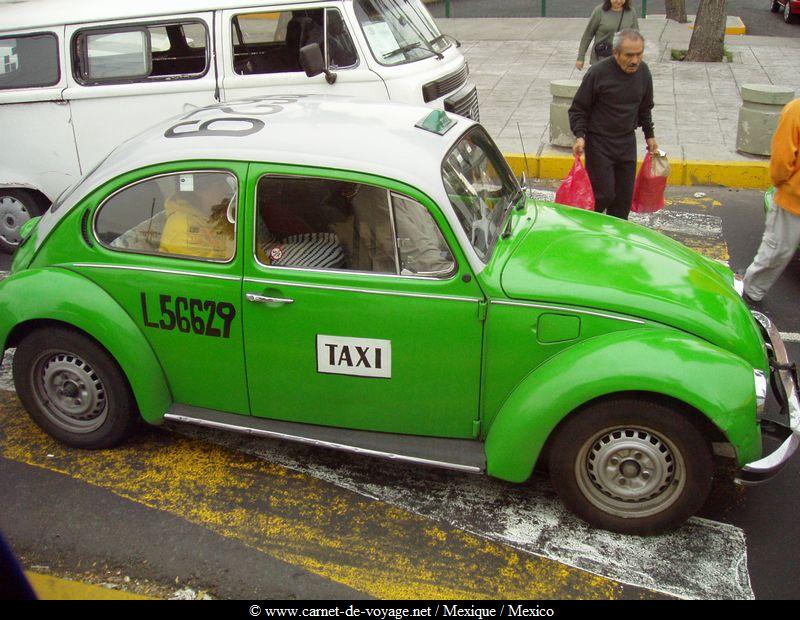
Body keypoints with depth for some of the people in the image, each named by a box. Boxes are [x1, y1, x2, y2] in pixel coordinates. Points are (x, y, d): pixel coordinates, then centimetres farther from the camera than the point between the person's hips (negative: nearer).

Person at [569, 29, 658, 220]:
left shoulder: (643, 72, 2)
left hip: (627, 142, 6)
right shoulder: (598, 73, -16)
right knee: (604, 194, -9)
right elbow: (578, 109, -8)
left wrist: (649, 135, 21)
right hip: (598, 142, -5)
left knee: (624, 196, 9)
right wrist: (580, 136, -21)